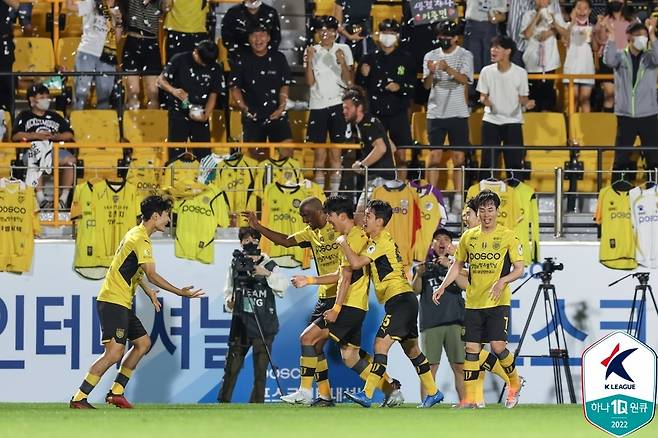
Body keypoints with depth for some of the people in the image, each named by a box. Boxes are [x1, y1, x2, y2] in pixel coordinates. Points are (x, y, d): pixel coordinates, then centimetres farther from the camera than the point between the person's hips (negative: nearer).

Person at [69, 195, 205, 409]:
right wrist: (181, 292, -20)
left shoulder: (137, 235, 16)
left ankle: (116, 392, 16)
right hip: (113, 301, -11)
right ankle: (78, 399, -15)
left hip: (123, 303, 11)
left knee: (143, 343, 15)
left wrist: (148, 290, 21)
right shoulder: (140, 240, -16)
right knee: (114, 352, -16)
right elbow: (152, 275, -23)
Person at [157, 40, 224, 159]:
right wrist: (173, 90, -28)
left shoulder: (215, 69, -1)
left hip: (200, 117, 2)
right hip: (178, 114, -2)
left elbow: (213, 95, 2)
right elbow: (161, 80, -6)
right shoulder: (180, 60, -7)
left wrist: (206, 115, -15)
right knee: (175, 154, -3)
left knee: (203, 154, -1)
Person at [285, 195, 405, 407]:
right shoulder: (358, 236, 19)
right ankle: (391, 388, 11)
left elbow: (347, 276, -18)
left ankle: (305, 391, -9)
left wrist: (337, 308, -21)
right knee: (350, 356, 12)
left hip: (350, 307, -10)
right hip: (355, 308, 10)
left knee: (309, 337, -9)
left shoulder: (354, 238, -13)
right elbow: (341, 276, 26)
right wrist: (308, 280, 27)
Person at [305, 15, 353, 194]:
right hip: (318, 105, 1)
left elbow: (349, 80, -1)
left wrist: (342, 62, -16)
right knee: (320, 153, 1)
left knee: (335, 152, -1)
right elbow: (310, 81, 0)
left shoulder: (343, 50, 4)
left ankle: (335, 192, 1)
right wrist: (309, 60, -11)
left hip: (337, 104, -1)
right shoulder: (312, 51, 7)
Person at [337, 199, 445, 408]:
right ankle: (433, 392, 24)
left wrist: (343, 243, -6)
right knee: (411, 349, 17)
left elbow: (356, 263, -19)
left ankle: (367, 395, -20)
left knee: (381, 345, -15)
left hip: (400, 299, -10)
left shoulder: (381, 241, -11)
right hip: (404, 300, 10)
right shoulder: (375, 241, 20)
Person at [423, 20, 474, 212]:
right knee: (434, 155, -3)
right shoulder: (431, 56, 7)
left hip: (458, 113, -1)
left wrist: (449, 69, -33)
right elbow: (427, 85, 0)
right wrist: (431, 73, -22)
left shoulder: (465, 56, 1)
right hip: (436, 112, 1)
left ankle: (458, 197, 3)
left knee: (459, 156, -1)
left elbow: (464, 79, -15)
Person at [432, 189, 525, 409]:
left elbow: (519, 269, -2)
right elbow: (457, 265, 17)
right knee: (471, 348, 0)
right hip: (473, 302, 4)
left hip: (498, 301, -4)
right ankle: (470, 397, 3)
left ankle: (515, 383, 14)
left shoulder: (507, 236, -2)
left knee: (498, 346, -13)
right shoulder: (468, 237, 8)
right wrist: (443, 286, 4)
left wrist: (502, 281, -20)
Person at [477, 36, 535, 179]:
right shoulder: (487, 71, -1)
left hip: (513, 121, -1)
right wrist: (485, 101, -17)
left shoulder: (520, 73, -5)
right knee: (488, 162, -1)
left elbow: (522, 97, 2)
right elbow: (483, 95, 6)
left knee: (514, 162, -2)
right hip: (491, 120, 1)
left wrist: (527, 103, -21)